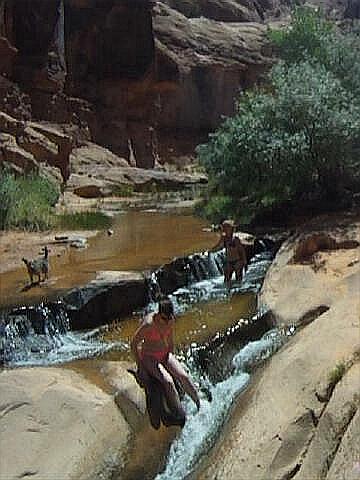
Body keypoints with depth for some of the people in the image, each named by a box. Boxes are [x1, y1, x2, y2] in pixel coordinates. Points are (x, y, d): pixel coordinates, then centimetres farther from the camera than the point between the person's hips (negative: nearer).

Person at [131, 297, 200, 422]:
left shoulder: (171, 320, -12)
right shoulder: (148, 324, -29)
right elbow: (134, 343, -17)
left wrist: (172, 358, 13)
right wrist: (140, 365, -12)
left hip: (164, 354, 5)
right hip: (149, 357, -5)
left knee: (183, 376, -14)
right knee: (167, 381, -25)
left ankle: (200, 405, 1)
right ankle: (181, 416, -13)